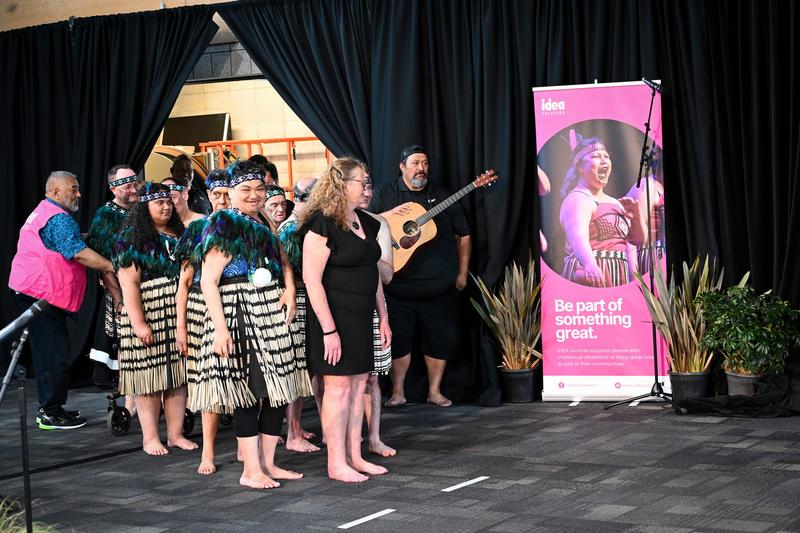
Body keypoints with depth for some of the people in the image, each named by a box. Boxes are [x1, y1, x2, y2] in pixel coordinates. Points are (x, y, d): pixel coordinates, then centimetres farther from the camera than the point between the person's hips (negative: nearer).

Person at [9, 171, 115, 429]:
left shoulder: (42, 213, 20)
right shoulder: (59, 219, -15)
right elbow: (79, 253, -24)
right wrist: (113, 268, -22)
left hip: (31, 291, 11)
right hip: (43, 293, -11)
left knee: (47, 351, 15)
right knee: (55, 353, -7)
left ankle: (50, 408, 21)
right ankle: (50, 413, -2)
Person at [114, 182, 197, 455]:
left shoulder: (179, 234, 16)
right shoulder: (133, 237, -4)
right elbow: (129, 283, -11)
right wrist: (138, 322, -19)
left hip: (180, 316, 6)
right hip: (149, 316, -6)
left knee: (179, 375, 6)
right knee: (151, 376, -2)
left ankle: (175, 433, 14)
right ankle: (150, 437, 7)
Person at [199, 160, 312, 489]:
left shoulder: (263, 227, 16)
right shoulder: (224, 225, -7)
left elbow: (283, 262, 25)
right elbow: (208, 281, -12)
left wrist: (290, 290, 3)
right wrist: (220, 327, -20)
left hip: (272, 315, 8)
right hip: (239, 318, -8)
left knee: (280, 390, 8)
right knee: (250, 393, -6)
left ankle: (267, 463, 18)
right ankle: (251, 471, 2)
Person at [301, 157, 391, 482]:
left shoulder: (366, 223, 11)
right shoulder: (322, 224, -15)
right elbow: (311, 279, -19)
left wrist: (383, 317, 17)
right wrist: (329, 330, -21)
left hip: (362, 319, 8)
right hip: (334, 319, -8)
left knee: (358, 385, 11)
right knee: (338, 387, -3)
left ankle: (354, 456, 20)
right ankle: (336, 464, 5)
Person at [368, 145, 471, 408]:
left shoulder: (443, 197, 9)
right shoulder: (384, 194, 3)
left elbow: (463, 235, 12)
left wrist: (462, 273, 7)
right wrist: (390, 214, -19)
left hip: (440, 285, 2)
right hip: (398, 285, -2)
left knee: (442, 339, 4)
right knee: (398, 339, 1)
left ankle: (434, 391, 20)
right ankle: (398, 392, 17)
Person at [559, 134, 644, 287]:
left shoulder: (611, 201, 21)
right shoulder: (579, 199, -8)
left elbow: (637, 240, 24)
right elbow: (578, 237, -28)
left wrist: (636, 216, 4)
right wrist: (590, 265, -47)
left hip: (619, 277, 8)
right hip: (594, 275, -8)